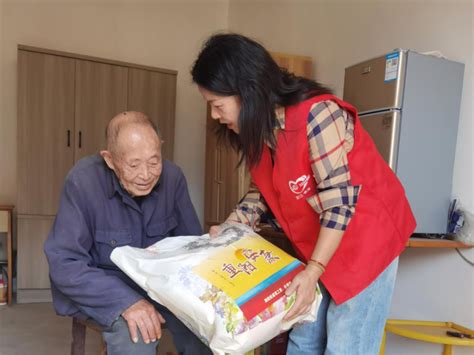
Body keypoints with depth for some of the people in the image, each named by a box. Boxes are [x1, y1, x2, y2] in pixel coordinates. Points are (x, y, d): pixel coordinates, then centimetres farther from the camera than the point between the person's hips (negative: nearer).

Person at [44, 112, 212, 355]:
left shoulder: (172, 177, -11)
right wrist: (126, 301, -34)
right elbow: (65, 265, -22)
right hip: (99, 286, -3)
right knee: (135, 334, -30)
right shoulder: (83, 182, -22)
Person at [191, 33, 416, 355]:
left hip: (366, 238, -7)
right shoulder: (258, 127, 0)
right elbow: (262, 191, 9)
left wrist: (312, 271, -25)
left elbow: (340, 200, -25)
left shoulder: (316, 114, -26)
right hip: (317, 250, 8)